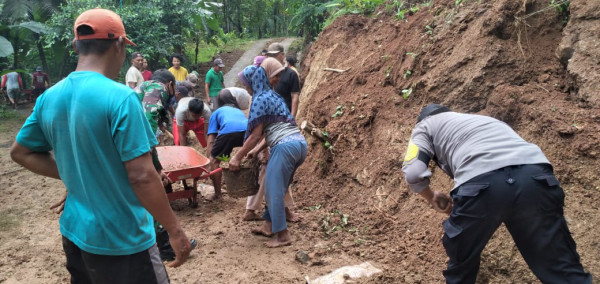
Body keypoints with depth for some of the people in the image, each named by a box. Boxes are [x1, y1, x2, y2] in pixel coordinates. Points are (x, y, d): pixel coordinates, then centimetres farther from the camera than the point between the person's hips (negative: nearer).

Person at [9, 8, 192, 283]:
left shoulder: (49, 98, 0)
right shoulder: (119, 97, -21)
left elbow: (20, 152, 13)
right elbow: (141, 177, -23)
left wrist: (72, 177, 8)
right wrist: (175, 230, -14)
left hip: (73, 232, 7)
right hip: (120, 240, -7)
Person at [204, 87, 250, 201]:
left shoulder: (217, 112, 32)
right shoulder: (239, 111, 42)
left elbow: (211, 141, 19)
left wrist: (210, 158, 19)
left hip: (228, 131, -3)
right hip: (247, 130, 4)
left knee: (214, 161, 18)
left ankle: (217, 194, 22)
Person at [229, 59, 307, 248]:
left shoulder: (261, 99, -4)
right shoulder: (275, 97, 21)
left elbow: (255, 135, -7)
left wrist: (238, 157, 0)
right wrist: (257, 150, 22)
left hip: (285, 147, -9)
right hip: (300, 144, 9)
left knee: (274, 189, 0)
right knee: (276, 187, 19)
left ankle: (283, 235, 6)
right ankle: (269, 225, 29)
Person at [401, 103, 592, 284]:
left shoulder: (425, 125, 27)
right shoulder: (482, 118, 44)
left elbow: (413, 173, 9)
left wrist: (431, 197, 30)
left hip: (481, 185, -5)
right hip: (535, 178, 5)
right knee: (562, 267, 15)